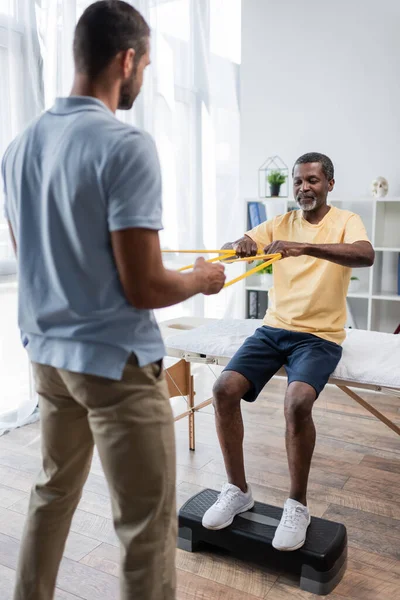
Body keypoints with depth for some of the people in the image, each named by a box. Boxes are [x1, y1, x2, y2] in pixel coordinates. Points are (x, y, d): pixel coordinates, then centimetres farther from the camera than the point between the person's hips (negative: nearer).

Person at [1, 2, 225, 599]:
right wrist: (202, 279, -1)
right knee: (147, 527, 6)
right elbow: (143, 288, -20)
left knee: (53, 490, 25)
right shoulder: (127, 145, -18)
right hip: (115, 360, -8)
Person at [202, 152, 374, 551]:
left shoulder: (345, 222, 0)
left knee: (297, 402, -31)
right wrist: (240, 245, -24)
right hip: (274, 328, 4)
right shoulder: (279, 224, 11)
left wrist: (304, 247, -38)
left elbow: (366, 256, -24)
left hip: (320, 336, -4)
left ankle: (297, 505, -9)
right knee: (224, 389, -18)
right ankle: (237, 490, 1)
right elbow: (226, 250, 2)